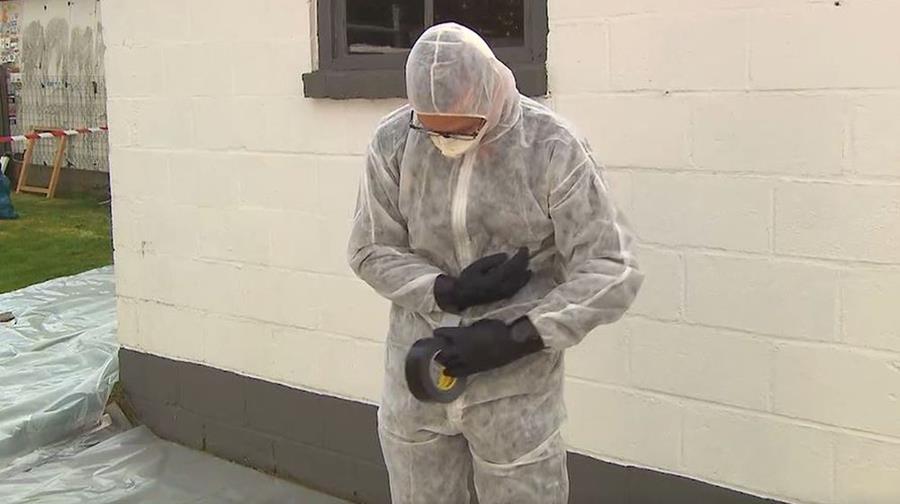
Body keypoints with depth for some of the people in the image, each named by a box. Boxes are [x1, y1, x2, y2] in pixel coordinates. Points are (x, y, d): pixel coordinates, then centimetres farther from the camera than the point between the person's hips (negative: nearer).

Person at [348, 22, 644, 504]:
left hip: (514, 387, -3)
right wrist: (446, 292, -16)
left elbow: (612, 272, -14)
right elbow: (371, 251, 1)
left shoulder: (552, 149, -15)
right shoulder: (393, 142, -7)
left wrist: (514, 339, -21)